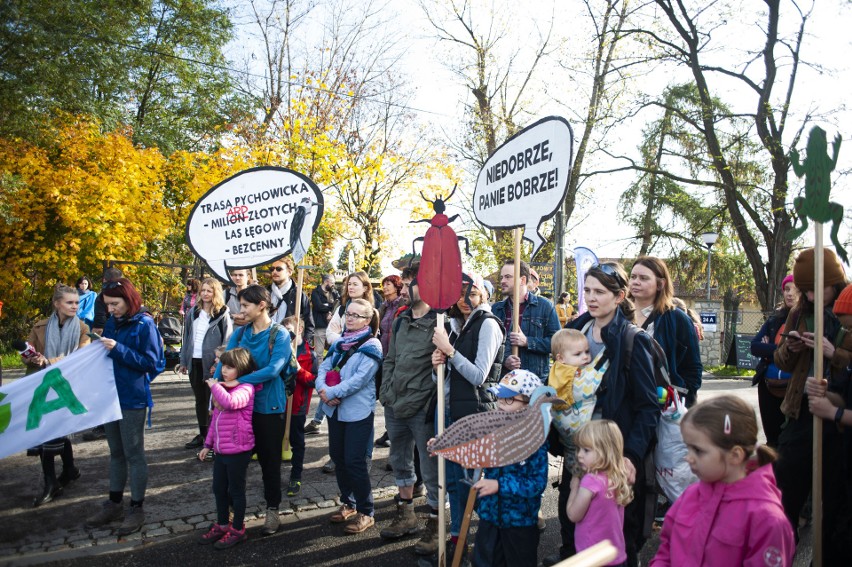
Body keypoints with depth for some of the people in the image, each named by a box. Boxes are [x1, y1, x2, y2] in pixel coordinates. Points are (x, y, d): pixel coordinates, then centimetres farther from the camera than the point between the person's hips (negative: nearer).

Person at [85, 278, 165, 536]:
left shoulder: (144, 324, -12)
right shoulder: (111, 323, 6)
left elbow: (151, 362, -15)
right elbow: (108, 355, 16)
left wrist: (118, 349, -22)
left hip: (133, 398, -6)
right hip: (111, 395, 7)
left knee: (134, 454, 3)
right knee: (116, 452, 16)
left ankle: (137, 508, 14)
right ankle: (114, 504, 28)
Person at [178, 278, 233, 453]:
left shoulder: (222, 314, -7)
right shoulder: (193, 312, 9)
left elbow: (227, 341, -10)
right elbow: (187, 337, 12)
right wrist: (184, 361, 11)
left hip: (212, 363, -6)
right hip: (194, 361, 6)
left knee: (212, 400, 0)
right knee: (199, 399, 15)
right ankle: (203, 434, 27)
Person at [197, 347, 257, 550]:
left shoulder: (245, 388, -16)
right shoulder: (224, 388, 11)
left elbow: (231, 402, -39)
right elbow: (215, 418, 17)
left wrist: (214, 386, -24)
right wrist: (208, 444, 17)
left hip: (238, 451, -8)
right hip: (221, 449, 8)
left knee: (236, 490, 6)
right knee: (219, 489, 18)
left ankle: (237, 529, 21)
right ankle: (222, 525, 35)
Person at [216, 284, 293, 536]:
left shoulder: (279, 335, -12)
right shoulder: (239, 333, 4)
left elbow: (274, 369, -23)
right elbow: (224, 362, -4)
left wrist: (237, 381, -26)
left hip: (269, 406, -4)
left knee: (270, 458, 8)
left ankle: (272, 510, 24)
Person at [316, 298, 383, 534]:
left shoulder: (371, 346, -10)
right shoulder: (339, 343, 12)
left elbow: (359, 379, -19)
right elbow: (324, 368, 6)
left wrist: (332, 393, -19)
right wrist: (322, 389, -13)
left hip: (358, 411, -7)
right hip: (334, 409, 7)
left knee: (355, 461, -4)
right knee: (338, 457, 14)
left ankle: (366, 513, 9)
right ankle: (348, 503, 31)